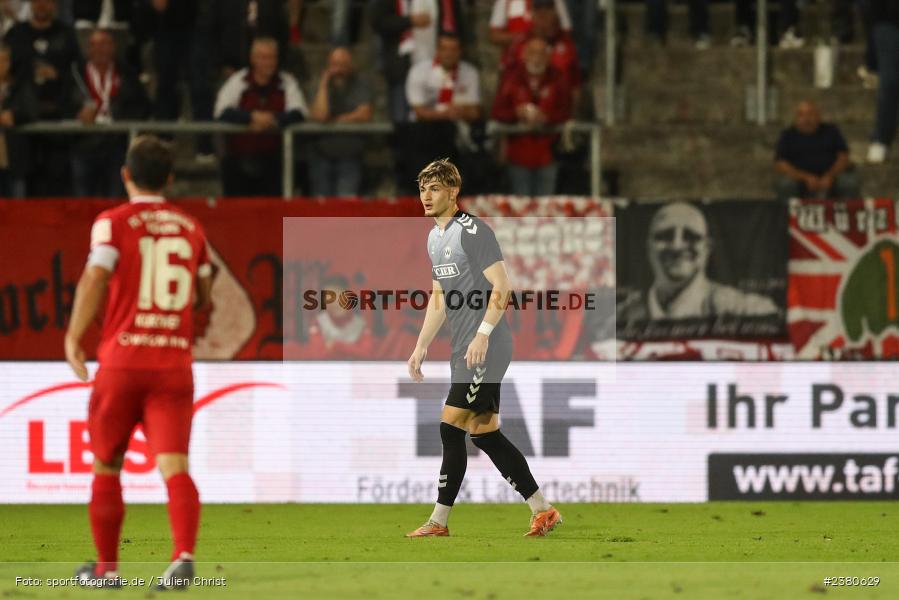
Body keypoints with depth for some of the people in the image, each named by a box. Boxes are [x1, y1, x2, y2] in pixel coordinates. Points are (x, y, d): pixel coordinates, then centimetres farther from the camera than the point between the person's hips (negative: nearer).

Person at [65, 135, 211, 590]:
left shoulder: (114, 223, -1)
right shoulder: (191, 228, 12)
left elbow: (95, 278, -15)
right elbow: (202, 299, 20)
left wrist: (73, 338, -10)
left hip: (122, 361, -2)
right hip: (175, 363, 2)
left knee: (106, 466, 13)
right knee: (174, 465, -7)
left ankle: (106, 567, 20)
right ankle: (184, 555, -29)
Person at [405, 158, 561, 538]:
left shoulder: (472, 232, -12)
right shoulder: (435, 238, 17)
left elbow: (501, 287, -17)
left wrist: (483, 333, -24)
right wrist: (421, 347, 21)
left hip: (486, 348, -10)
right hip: (464, 350, 10)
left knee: (451, 427, -10)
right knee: (484, 433, 8)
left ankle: (439, 521, -5)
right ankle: (542, 510, 12)